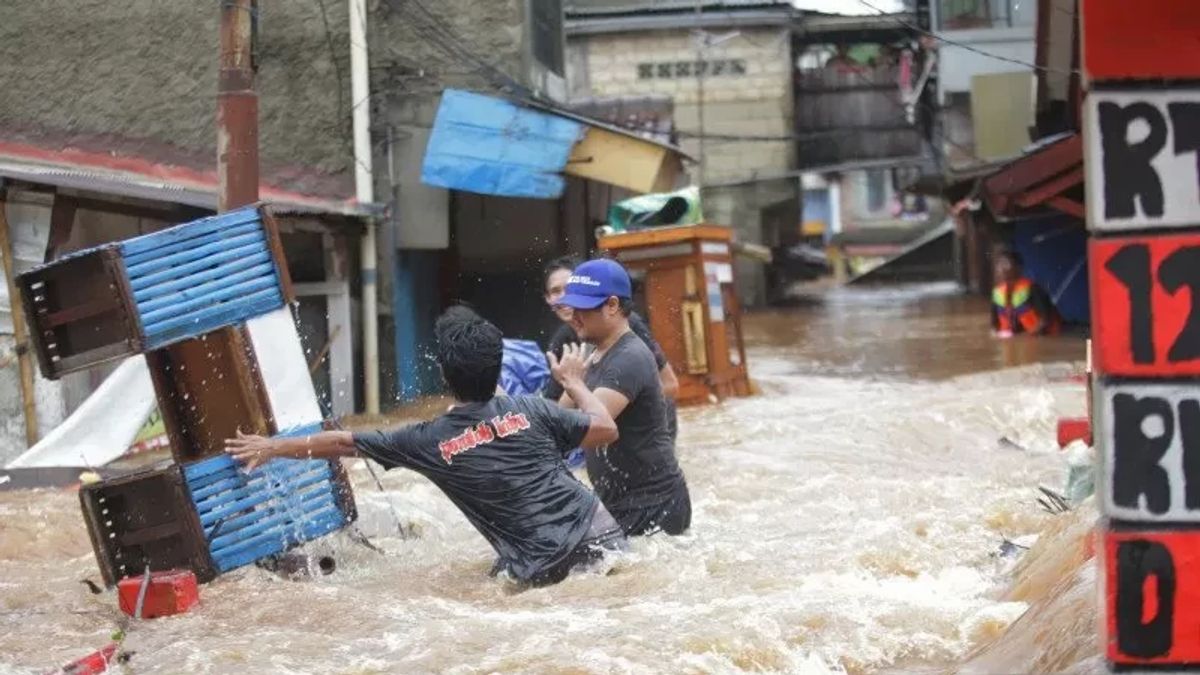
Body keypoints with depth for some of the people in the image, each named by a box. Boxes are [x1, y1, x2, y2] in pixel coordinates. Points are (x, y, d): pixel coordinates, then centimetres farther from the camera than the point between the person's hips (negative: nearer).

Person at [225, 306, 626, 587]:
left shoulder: (431, 442, 0)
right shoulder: (528, 410, -2)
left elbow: (341, 443, 11)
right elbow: (606, 430, 4)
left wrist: (273, 447, 22)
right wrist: (573, 382, 21)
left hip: (541, 570, -1)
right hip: (600, 537, 2)